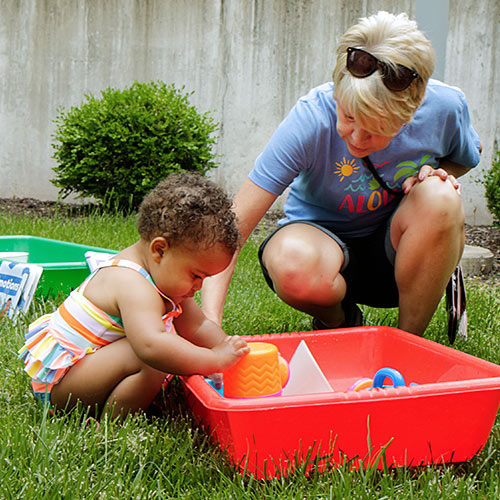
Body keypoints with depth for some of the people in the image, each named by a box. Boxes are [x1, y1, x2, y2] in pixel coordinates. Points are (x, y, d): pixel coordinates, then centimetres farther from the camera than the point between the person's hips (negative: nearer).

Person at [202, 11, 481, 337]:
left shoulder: (445, 107, -18)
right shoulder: (312, 117, -26)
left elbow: (468, 157, 9)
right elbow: (234, 225, -29)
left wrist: (437, 173, -16)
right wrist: (209, 321, -40)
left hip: (401, 251, 2)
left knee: (439, 197, -31)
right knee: (293, 266, -38)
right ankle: (338, 321, 1)